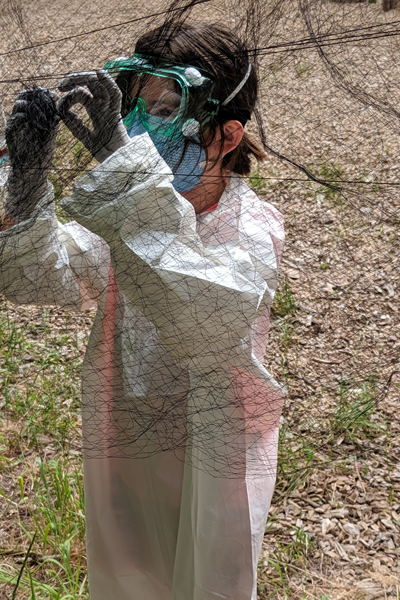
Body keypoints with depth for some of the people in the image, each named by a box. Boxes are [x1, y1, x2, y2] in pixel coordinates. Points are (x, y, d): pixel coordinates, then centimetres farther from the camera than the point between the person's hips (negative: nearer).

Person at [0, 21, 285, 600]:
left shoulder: (252, 226, -24)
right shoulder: (126, 211, -8)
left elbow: (205, 318, -44)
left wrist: (119, 156, -49)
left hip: (210, 460, -4)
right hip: (121, 443, 5)